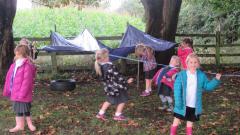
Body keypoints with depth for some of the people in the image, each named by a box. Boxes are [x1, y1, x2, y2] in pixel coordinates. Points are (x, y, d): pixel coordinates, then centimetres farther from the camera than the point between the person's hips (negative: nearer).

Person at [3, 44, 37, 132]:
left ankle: (29, 124, 23)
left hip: (23, 94, -8)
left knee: (26, 110, 5)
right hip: (15, 93, 8)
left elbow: (27, 81, -21)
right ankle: (19, 125, 29)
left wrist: (22, 94, -21)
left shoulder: (27, 66, -19)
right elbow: (9, 78, 12)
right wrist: (7, 90, 12)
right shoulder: (14, 65, 7)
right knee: (18, 110, 17)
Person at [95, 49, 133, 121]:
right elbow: (117, 76, -23)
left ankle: (101, 113, 28)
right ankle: (118, 115, 21)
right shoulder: (109, 67, -29)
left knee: (109, 100, 26)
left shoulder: (100, 66, -4)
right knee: (122, 100, 13)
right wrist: (126, 81, -10)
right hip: (116, 87, -8)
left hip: (108, 87, 8)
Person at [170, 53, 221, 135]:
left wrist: (216, 80, -8)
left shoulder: (201, 75, 0)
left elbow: (207, 86, 7)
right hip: (183, 105, -2)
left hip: (194, 105, 3)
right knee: (176, 120, 7)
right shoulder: (181, 75, -10)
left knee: (190, 122, 16)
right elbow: (177, 89, -12)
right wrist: (178, 103, -19)